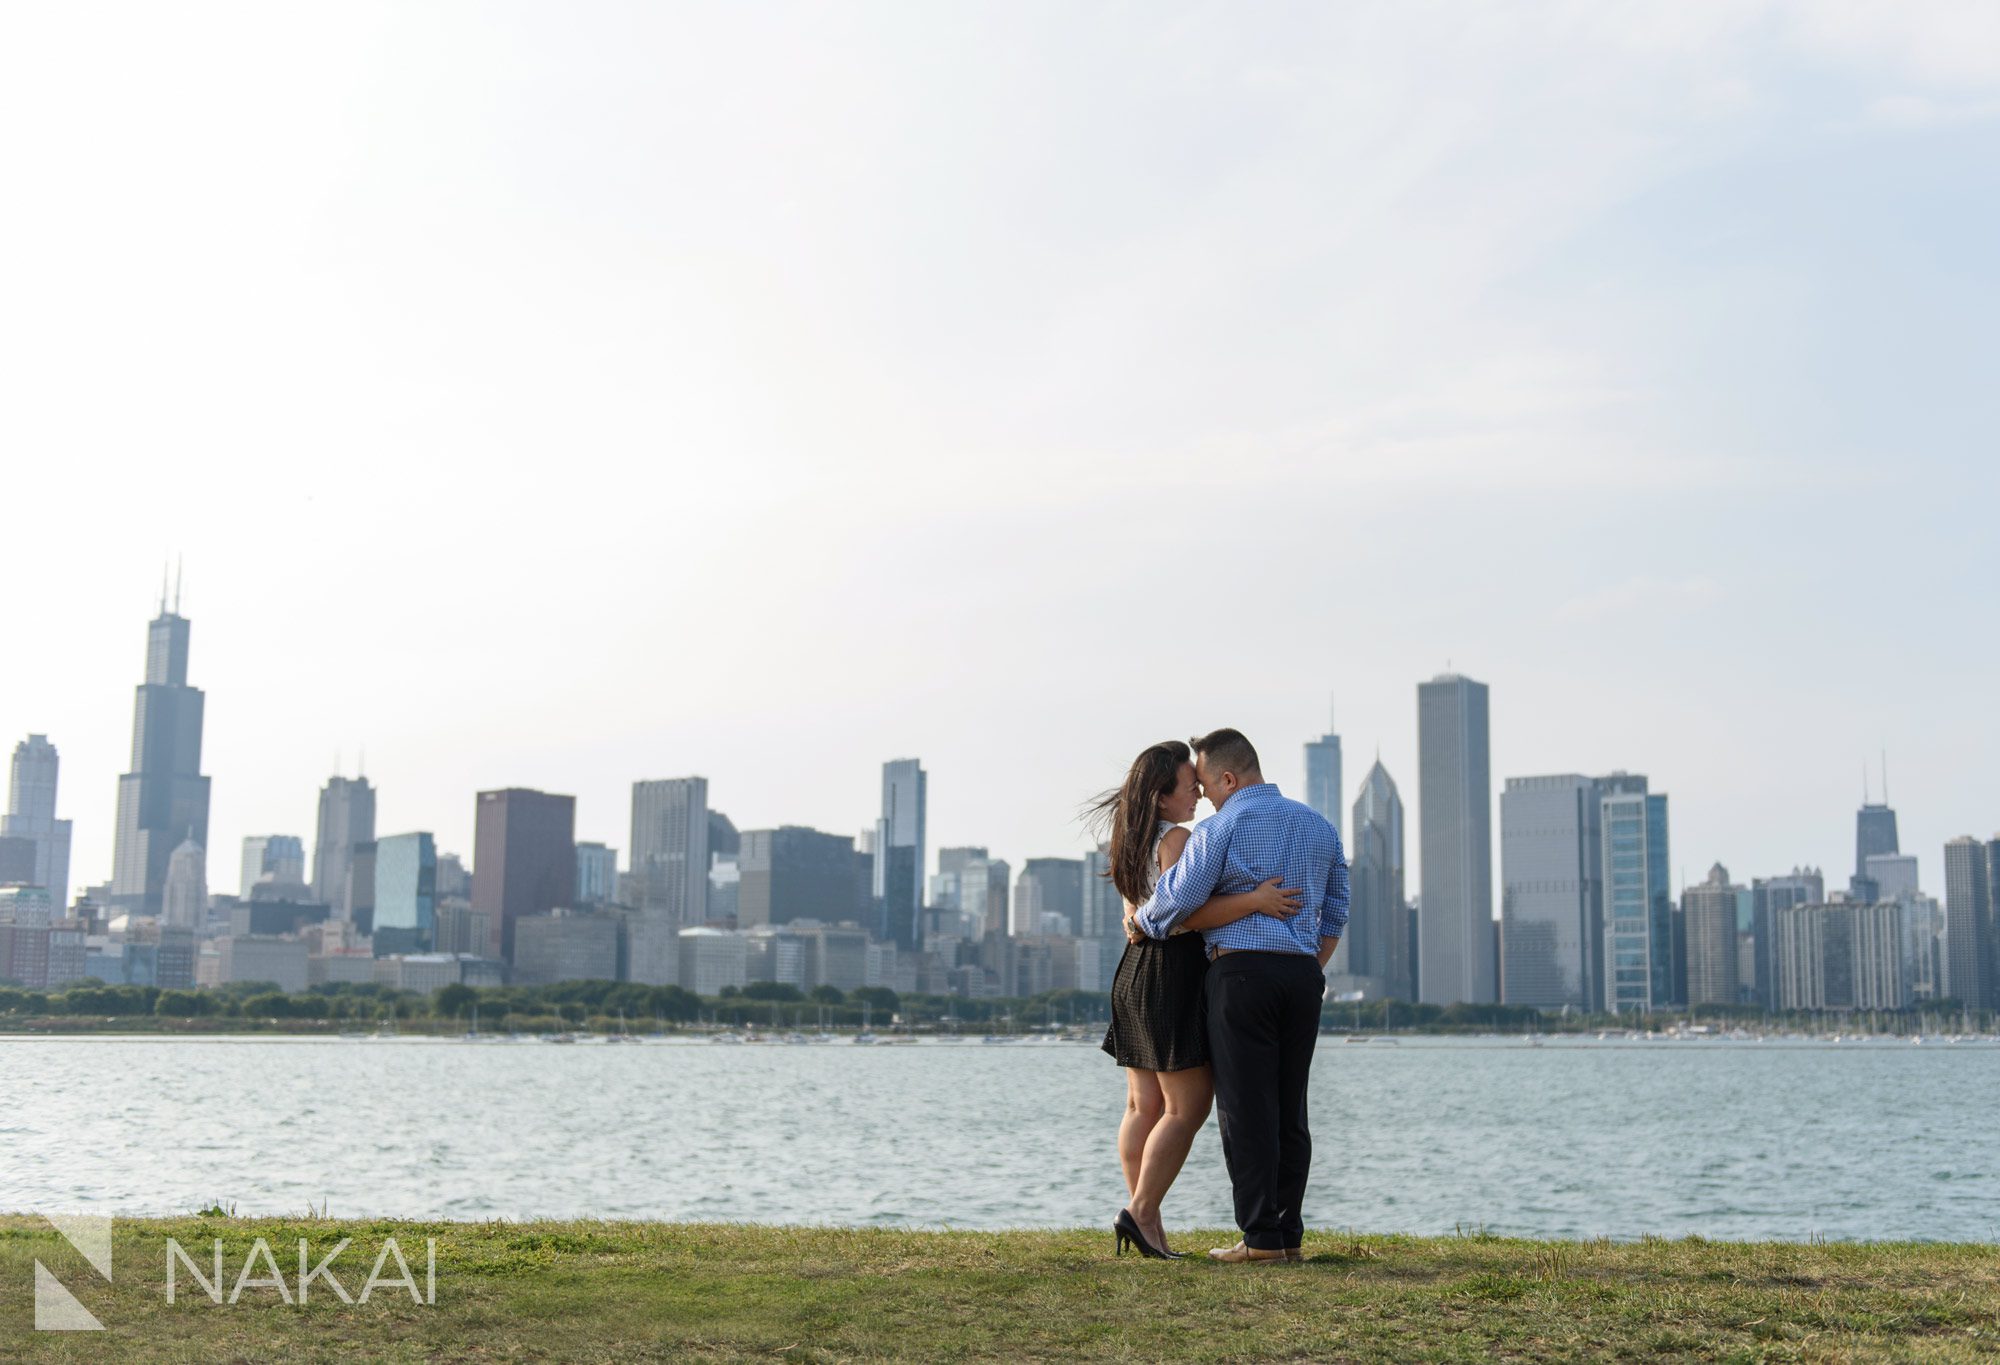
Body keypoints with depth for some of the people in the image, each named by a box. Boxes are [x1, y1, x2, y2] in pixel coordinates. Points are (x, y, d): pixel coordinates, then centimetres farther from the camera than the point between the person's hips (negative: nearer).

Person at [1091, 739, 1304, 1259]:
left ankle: (1147, 1220, 9)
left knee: (1144, 1106, 8)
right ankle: (1141, 1213, -8)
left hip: (1136, 969, 10)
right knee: (1188, 1108, -5)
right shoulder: (1177, 839, -13)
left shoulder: (1136, 844, 15)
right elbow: (1187, 915, -24)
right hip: (1174, 975, -10)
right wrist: (1254, 900, -28)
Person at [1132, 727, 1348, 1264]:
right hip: (1302, 976, 6)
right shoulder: (1319, 826, 14)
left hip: (1241, 973, -6)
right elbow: (1334, 914, 18)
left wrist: (1140, 920, 11)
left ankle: (1262, 1236, -3)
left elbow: (1177, 901, -9)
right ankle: (1290, 1234, 11)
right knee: (1289, 1109, 10)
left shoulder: (1221, 828, -6)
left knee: (1247, 1109, -2)